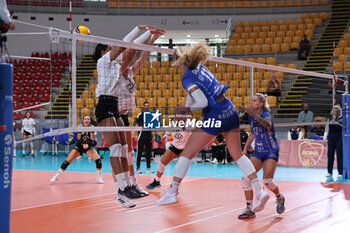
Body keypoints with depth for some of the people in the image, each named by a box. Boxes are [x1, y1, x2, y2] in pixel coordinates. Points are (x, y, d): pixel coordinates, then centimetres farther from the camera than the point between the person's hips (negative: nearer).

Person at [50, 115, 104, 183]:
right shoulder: (80, 127, -11)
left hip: (89, 146, 0)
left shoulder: (92, 128, -12)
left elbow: (93, 140, -15)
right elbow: (79, 139, -10)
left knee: (98, 159, -22)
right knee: (67, 161, -12)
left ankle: (99, 177, -1)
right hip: (79, 146, 0)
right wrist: (83, 144, -31)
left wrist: (88, 144, -35)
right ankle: (56, 176, 2)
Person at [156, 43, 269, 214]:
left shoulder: (187, 79, -12)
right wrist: (186, 107, 25)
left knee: (187, 153, 3)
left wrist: (188, 109, -3)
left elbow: (203, 103, -19)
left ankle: (172, 192, 6)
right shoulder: (200, 68, 11)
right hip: (231, 112, 8)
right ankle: (260, 191, 7)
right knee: (237, 155, 13)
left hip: (215, 117, -8)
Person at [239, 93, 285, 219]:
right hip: (258, 151, 6)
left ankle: (279, 198, 19)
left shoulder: (266, 114, -17)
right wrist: (245, 148, 10)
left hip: (271, 151, -6)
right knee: (247, 177, -10)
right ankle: (249, 209, -5)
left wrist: (255, 115, -56)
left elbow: (268, 125, -42)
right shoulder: (251, 116, 5)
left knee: (267, 181, -15)